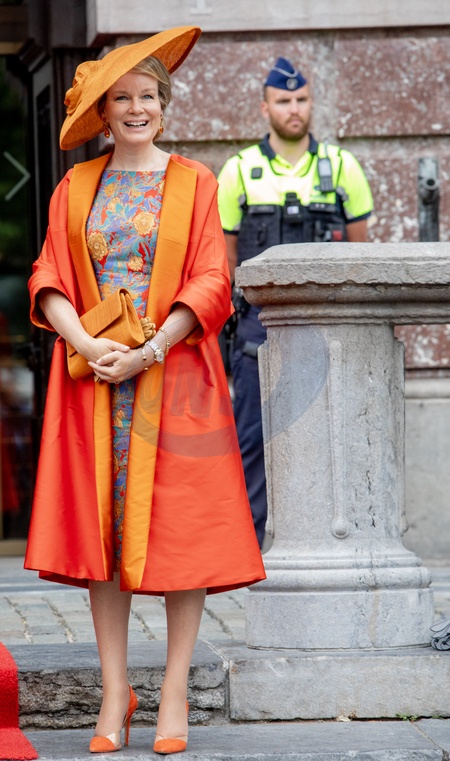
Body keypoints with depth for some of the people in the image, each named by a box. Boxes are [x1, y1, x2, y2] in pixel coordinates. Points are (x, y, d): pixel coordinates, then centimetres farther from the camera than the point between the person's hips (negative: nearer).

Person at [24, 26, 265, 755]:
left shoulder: (194, 183, 4)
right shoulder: (75, 188, 10)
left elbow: (209, 283, -3)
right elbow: (50, 282, 4)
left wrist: (149, 352, -14)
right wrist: (87, 344, -14)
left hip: (173, 376, -2)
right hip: (93, 378, 2)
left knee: (179, 528, -3)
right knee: (99, 529, 0)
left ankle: (175, 692, 3)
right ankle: (115, 692, 7)